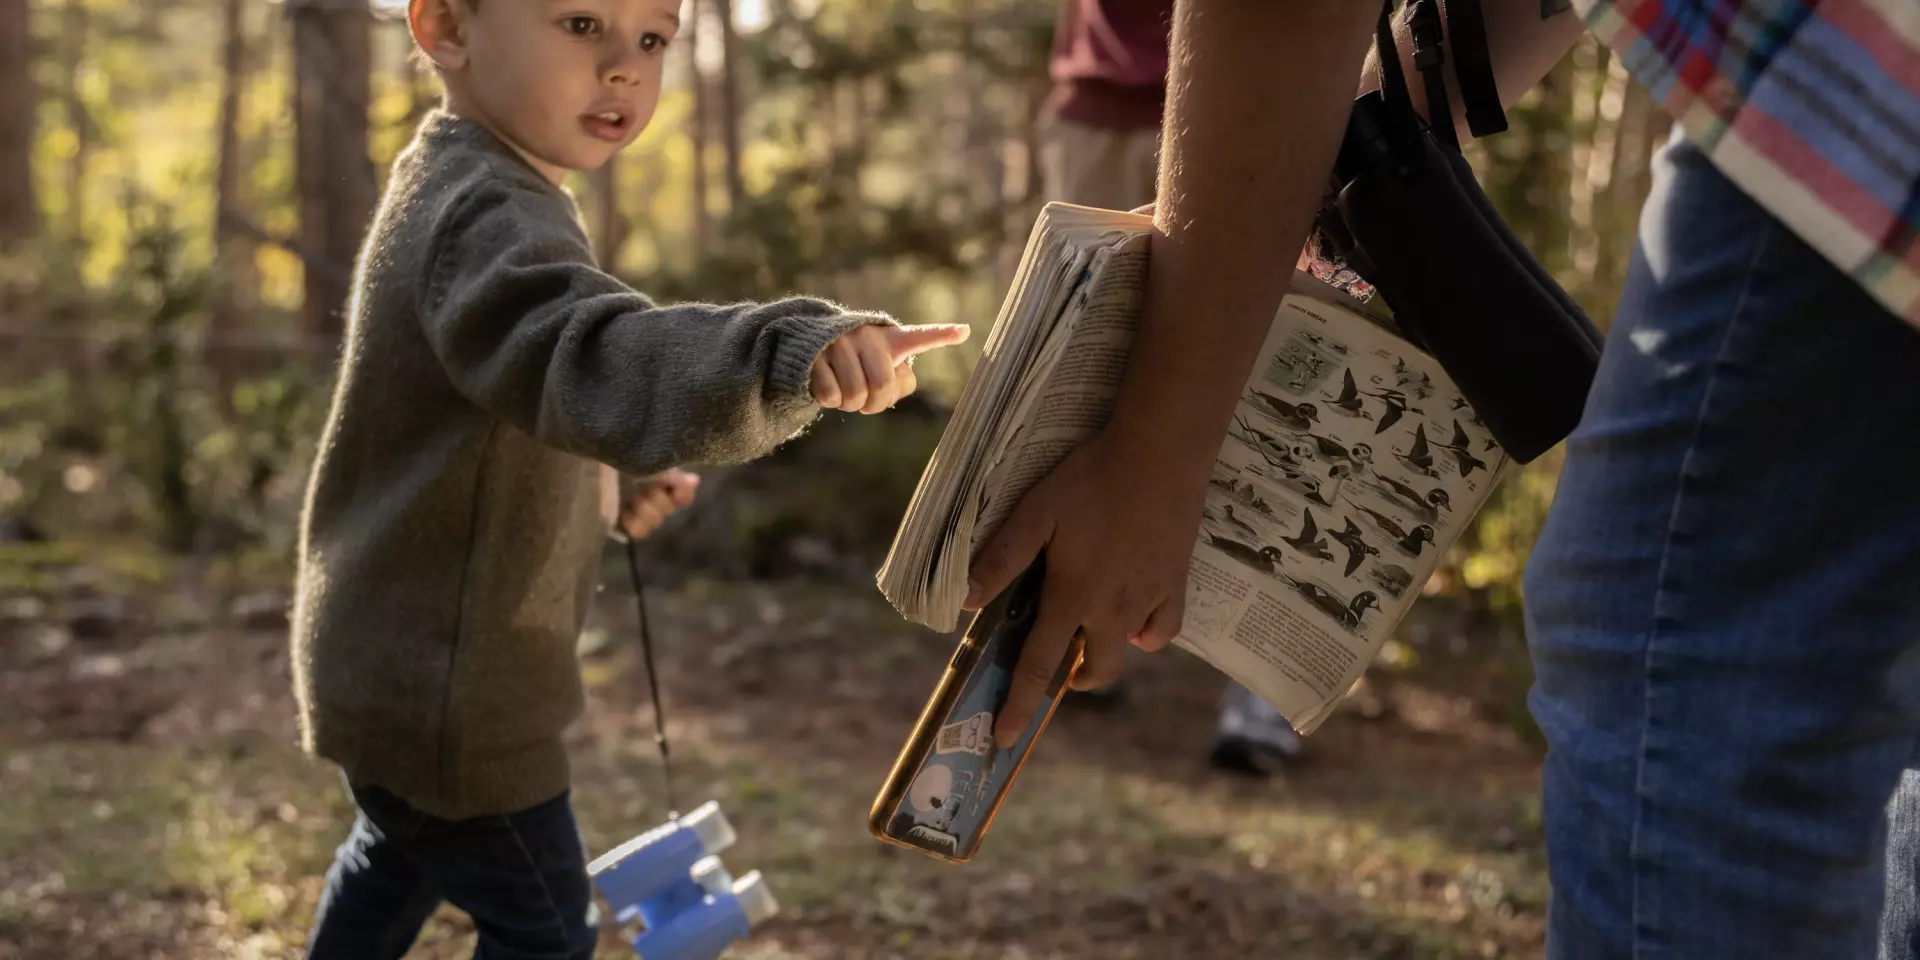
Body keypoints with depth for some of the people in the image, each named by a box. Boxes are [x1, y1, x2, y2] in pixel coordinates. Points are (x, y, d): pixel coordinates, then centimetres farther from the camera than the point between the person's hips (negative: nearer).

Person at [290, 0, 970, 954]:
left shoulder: (451, 187, 6)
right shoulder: (489, 217, -28)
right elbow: (591, 357, -50)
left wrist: (609, 477, 9)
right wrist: (787, 354, -65)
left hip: (389, 657, 10)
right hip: (440, 687, -10)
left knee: (400, 853, 33)